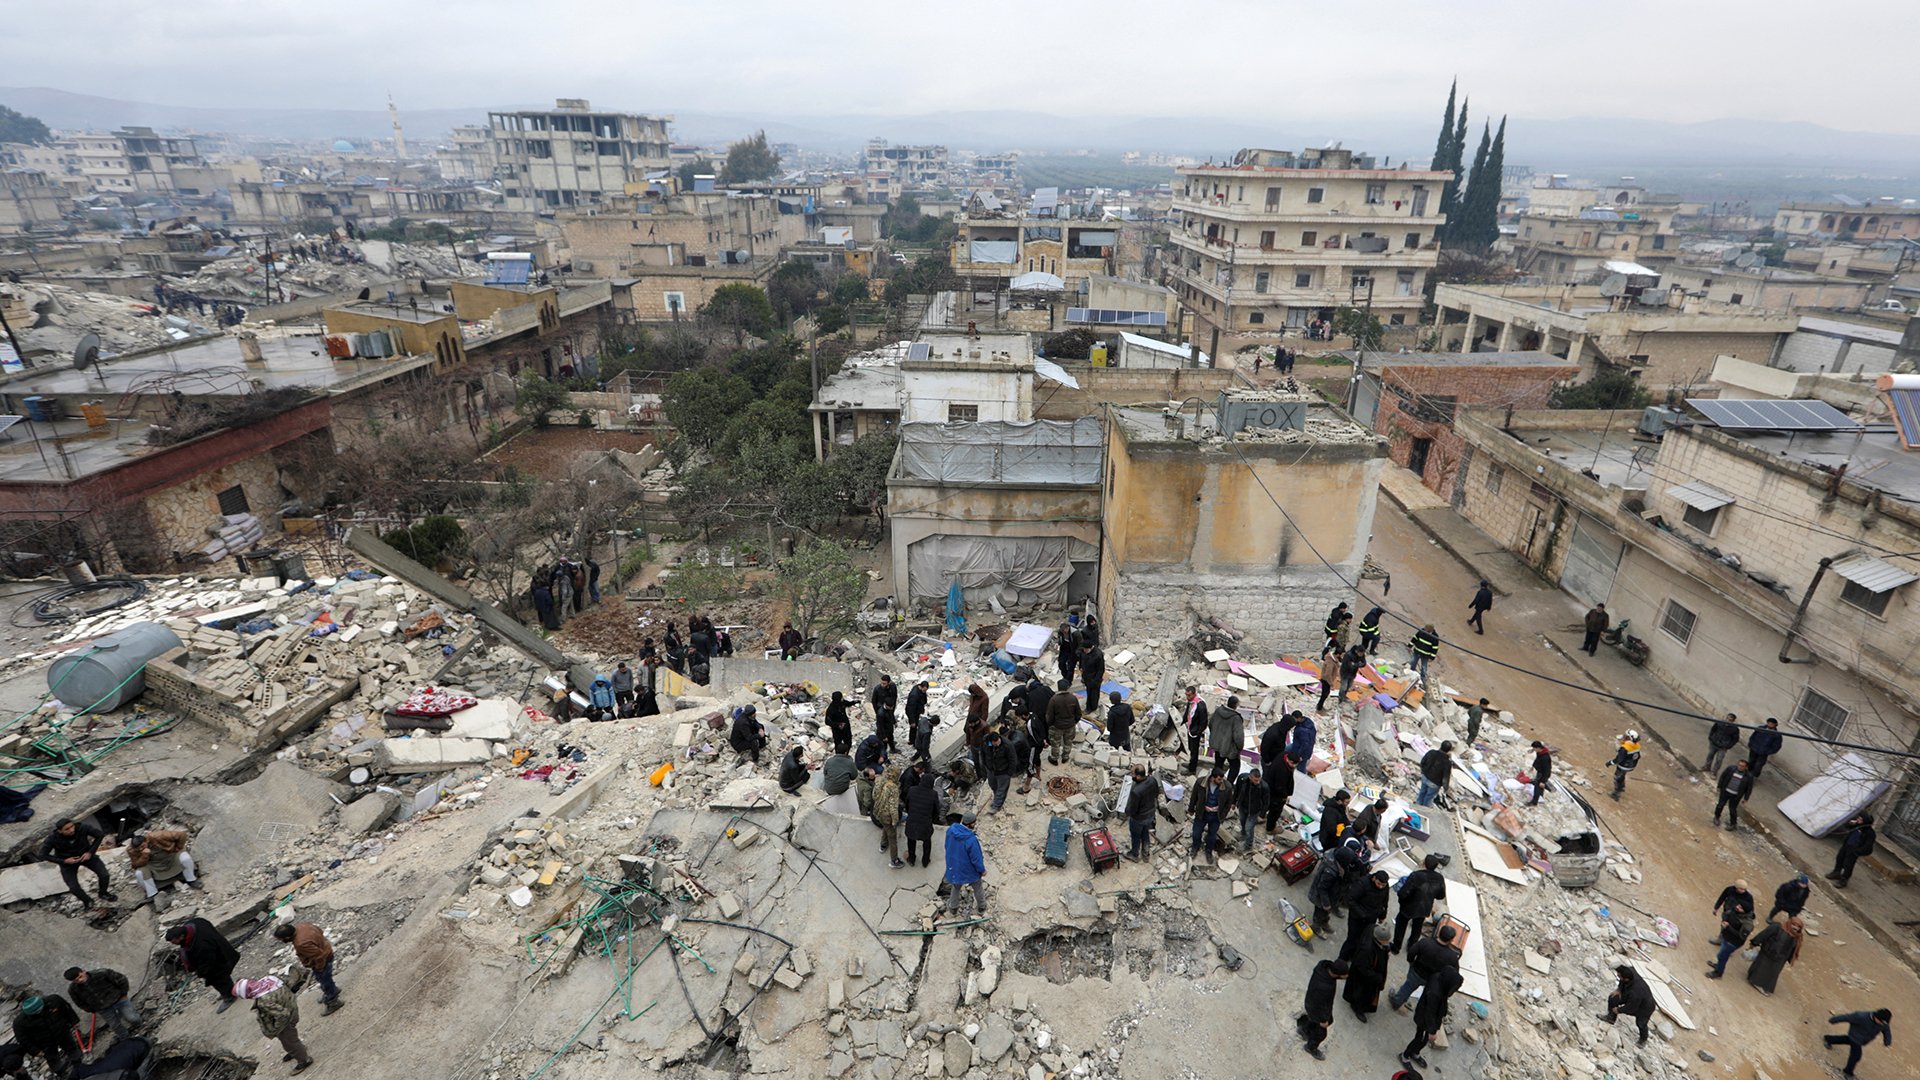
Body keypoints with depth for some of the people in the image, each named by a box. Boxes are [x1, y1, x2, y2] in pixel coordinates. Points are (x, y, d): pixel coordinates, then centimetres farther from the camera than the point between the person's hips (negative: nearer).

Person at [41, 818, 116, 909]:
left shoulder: (82, 828, -31)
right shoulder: (53, 838, -30)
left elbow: (99, 834, -13)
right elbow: (43, 855, -15)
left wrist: (91, 852, -18)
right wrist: (63, 861, -23)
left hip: (86, 855, 0)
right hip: (68, 861, 0)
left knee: (104, 874, -11)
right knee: (74, 888, -7)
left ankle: (103, 893, 21)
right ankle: (87, 901, 26)